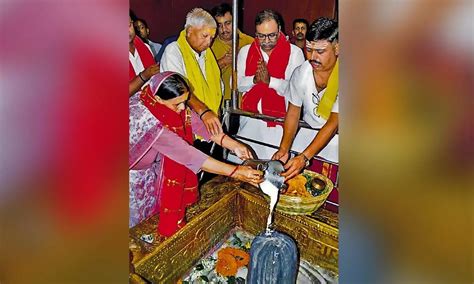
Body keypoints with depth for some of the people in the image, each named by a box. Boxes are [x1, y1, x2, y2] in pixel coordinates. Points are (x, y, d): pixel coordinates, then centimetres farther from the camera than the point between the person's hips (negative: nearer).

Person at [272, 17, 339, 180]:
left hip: (335, 137, -3)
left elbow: (334, 123, -23)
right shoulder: (300, 73, -9)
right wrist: (284, 149, -17)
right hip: (308, 134, 3)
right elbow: (293, 112, -3)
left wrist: (305, 157, -32)